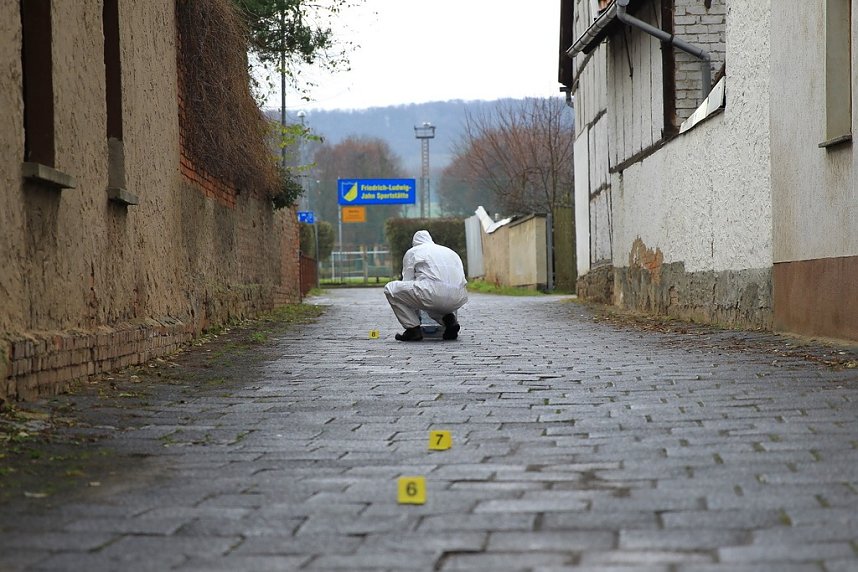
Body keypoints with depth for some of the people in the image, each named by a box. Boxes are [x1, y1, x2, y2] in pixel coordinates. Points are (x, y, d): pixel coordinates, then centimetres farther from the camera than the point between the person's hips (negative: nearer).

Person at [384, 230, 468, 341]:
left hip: (434, 294, -6)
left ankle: (413, 328, 5)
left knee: (391, 288, 12)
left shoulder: (412, 252, 19)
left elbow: (407, 282, 21)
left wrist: (416, 315, 35)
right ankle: (449, 318, 10)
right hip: (459, 299, 6)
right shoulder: (451, 252, 33)